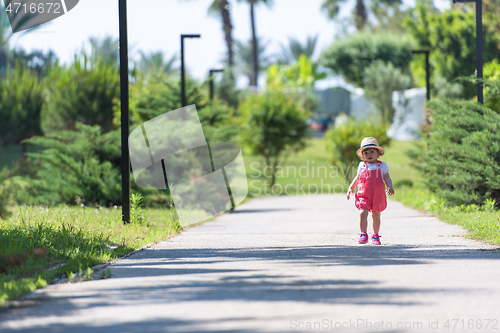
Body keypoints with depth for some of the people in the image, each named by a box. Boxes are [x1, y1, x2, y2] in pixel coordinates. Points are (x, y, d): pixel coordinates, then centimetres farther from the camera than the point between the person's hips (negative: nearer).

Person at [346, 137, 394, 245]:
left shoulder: (382, 165, 5)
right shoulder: (362, 165, 9)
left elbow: (387, 178, 4)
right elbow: (357, 178, 20)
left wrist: (390, 187, -13)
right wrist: (350, 188, 12)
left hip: (377, 195, 0)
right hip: (363, 194, 0)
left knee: (376, 216, 8)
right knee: (363, 213, -17)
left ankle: (375, 236, 22)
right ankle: (363, 235, -13)